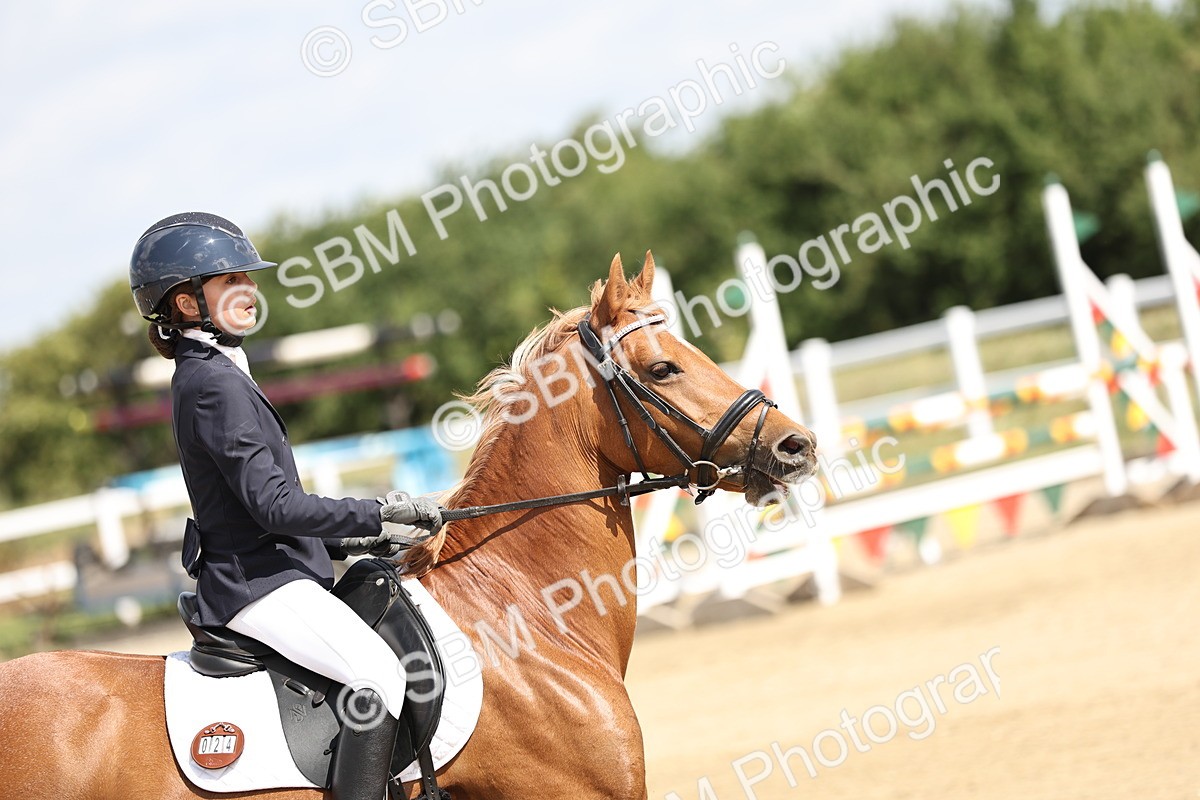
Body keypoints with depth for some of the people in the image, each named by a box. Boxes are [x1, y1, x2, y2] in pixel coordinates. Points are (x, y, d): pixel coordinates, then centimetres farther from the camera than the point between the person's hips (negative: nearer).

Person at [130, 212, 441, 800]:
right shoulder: (215, 383, -16)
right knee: (381, 674, -23)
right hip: (258, 584, -11)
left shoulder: (204, 376, 16)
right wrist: (382, 512, -16)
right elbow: (276, 504, -21)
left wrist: (341, 542, 17)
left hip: (255, 570, 11)